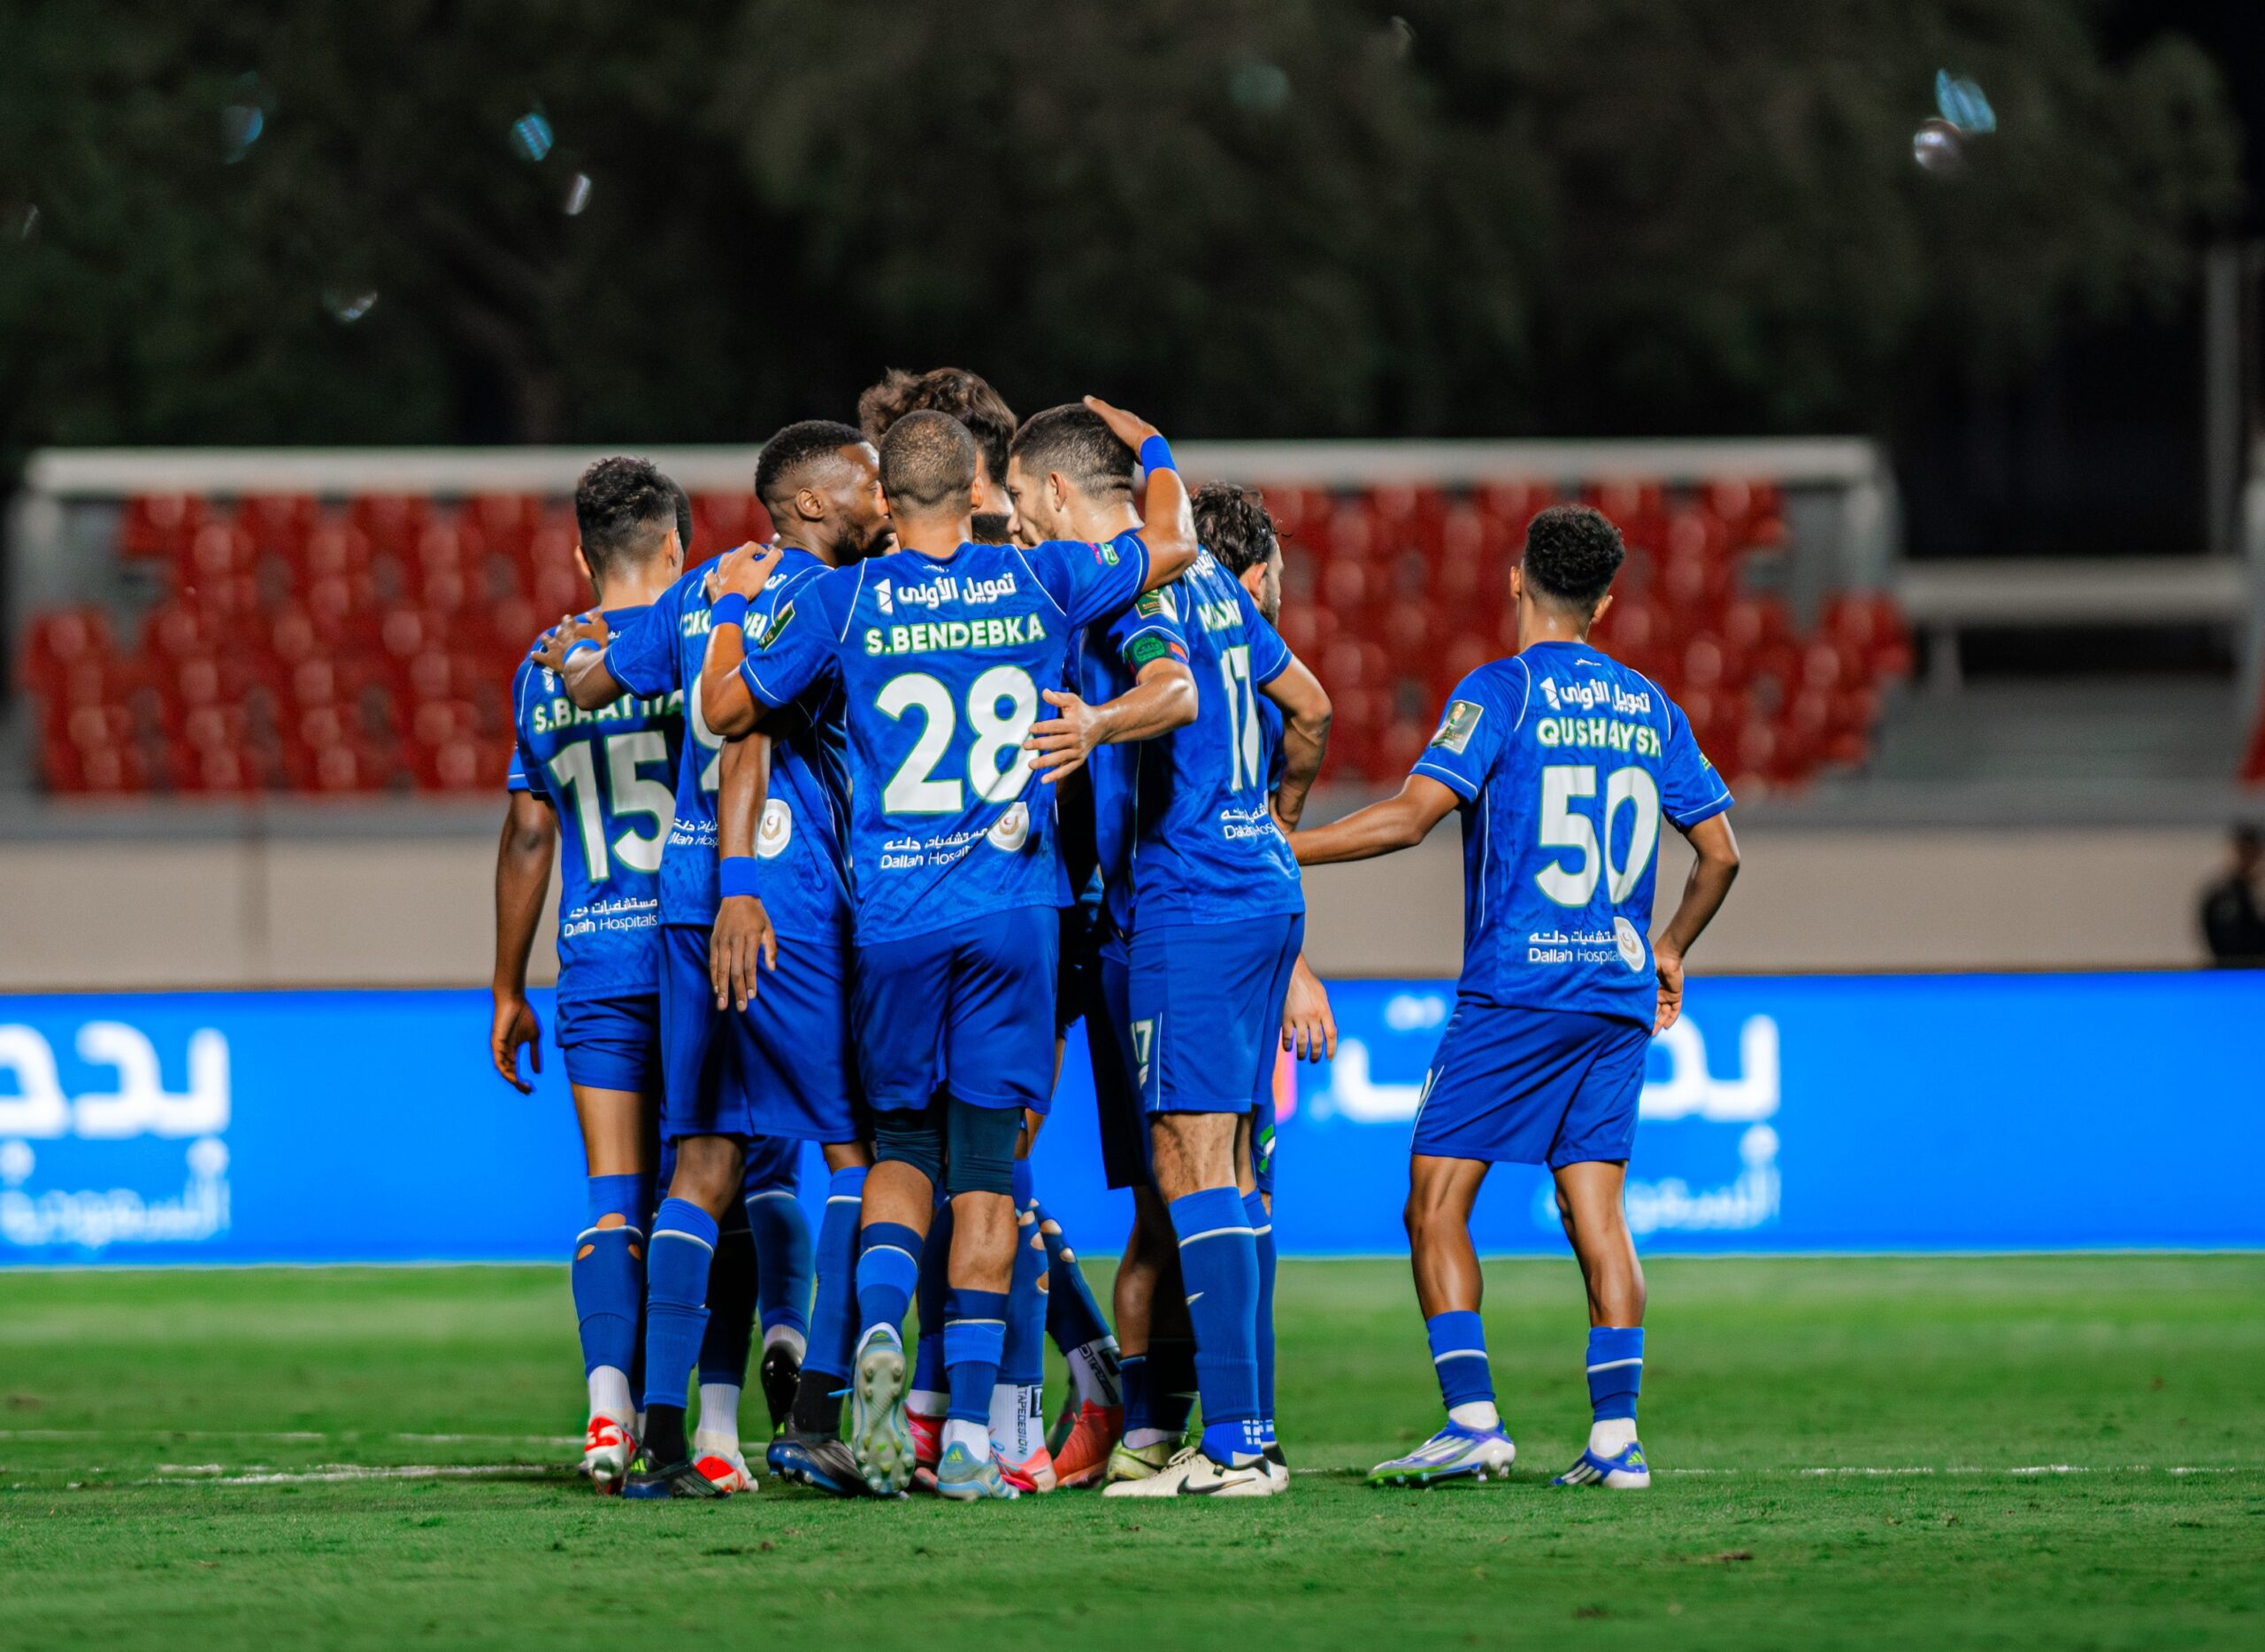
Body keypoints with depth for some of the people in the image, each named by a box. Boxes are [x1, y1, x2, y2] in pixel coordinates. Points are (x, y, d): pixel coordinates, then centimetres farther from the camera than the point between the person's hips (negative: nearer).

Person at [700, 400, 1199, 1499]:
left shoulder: (842, 602, -2)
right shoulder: (1039, 583, 2)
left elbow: (726, 708, 6)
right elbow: (1172, 544, 16)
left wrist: (733, 605, 24)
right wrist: (1149, 448, 34)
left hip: (892, 912, 0)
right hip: (1013, 907, 0)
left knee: (901, 1144, 15)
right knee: (984, 1165, 4)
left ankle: (880, 1327, -15)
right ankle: (968, 1434, 0)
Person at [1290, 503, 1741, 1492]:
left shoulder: (1500, 693, -5)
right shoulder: (1650, 708, 12)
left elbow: (1410, 816, -15)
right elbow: (1720, 851, 15)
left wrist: (1277, 850, -7)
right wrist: (1670, 948, 31)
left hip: (1514, 992, -6)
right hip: (1617, 996, 6)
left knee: (1436, 1199, -1)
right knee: (1595, 1210, 6)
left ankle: (1473, 1421, -12)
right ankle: (1616, 1435, -3)